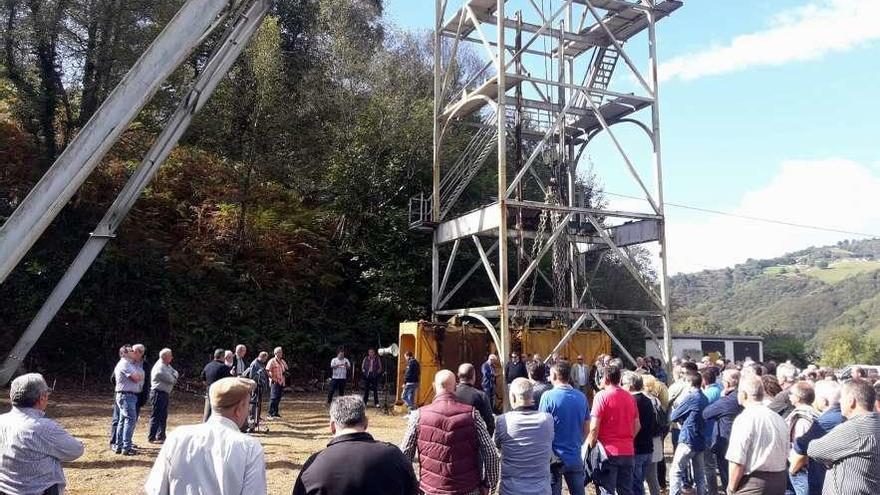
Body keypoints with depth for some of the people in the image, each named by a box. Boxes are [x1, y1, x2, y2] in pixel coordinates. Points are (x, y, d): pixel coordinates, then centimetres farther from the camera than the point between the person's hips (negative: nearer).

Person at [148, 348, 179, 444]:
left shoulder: (167, 365, 12)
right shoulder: (160, 368, -20)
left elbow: (175, 372, 14)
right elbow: (170, 380, -19)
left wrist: (173, 376, -6)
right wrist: (174, 378, 2)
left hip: (165, 394, 10)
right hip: (158, 393, -10)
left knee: (163, 416, 15)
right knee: (156, 416, -6)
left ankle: (161, 436, 23)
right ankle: (151, 438, -1)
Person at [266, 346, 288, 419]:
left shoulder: (282, 361, 15)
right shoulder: (272, 361, -8)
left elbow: (286, 369, 29)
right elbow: (267, 371, -16)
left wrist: (285, 373, 8)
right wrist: (272, 378, -17)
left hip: (281, 382, 7)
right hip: (275, 382, -7)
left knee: (278, 398, 9)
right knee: (274, 398, -12)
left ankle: (275, 413, 17)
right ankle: (270, 414, -10)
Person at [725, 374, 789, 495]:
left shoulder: (744, 419, -17)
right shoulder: (778, 418, 5)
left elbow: (737, 462, -19)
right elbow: (785, 455, 11)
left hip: (753, 484, -7)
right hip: (780, 481, 7)